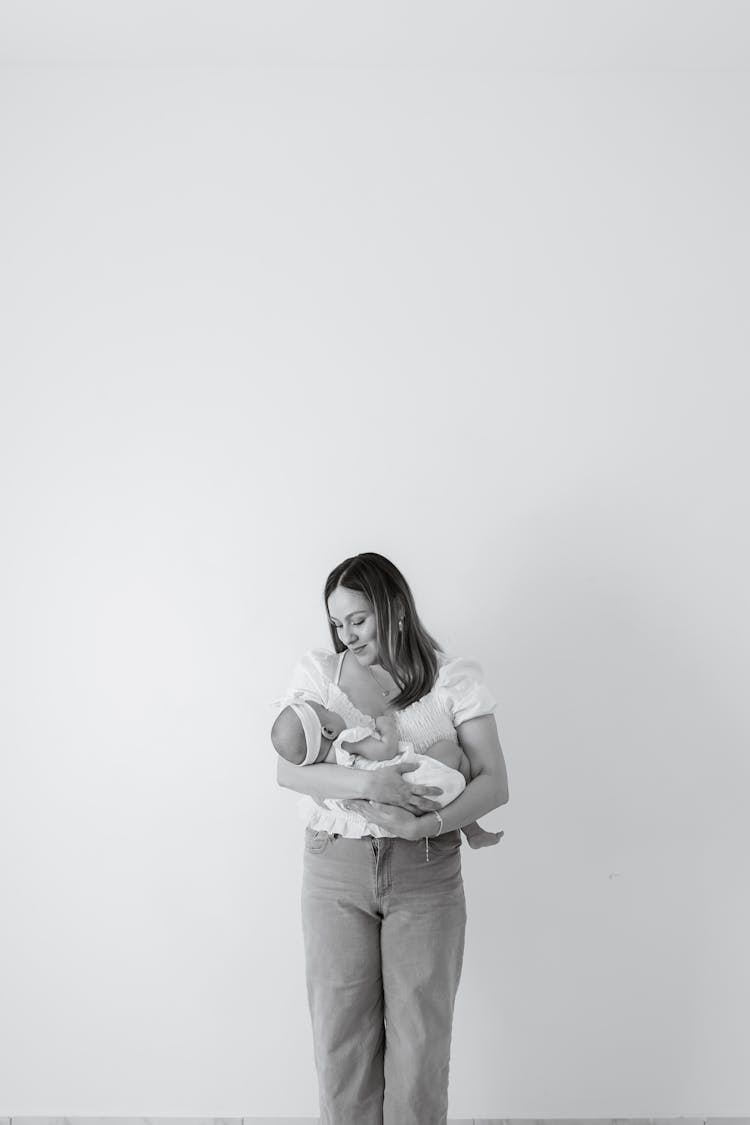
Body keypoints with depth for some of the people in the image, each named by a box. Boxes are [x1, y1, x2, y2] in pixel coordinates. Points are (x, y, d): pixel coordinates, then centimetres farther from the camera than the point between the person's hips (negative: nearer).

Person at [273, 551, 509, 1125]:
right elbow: (288, 768, -6)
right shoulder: (317, 671, 4)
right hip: (335, 869, 1)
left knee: (421, 1033, 5)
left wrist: (425, 824, -22)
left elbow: (495, 781, -6)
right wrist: (367, 784, -23)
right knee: (341, 1029, 6)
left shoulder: (454, 677, 0)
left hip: (426, 875, -1)